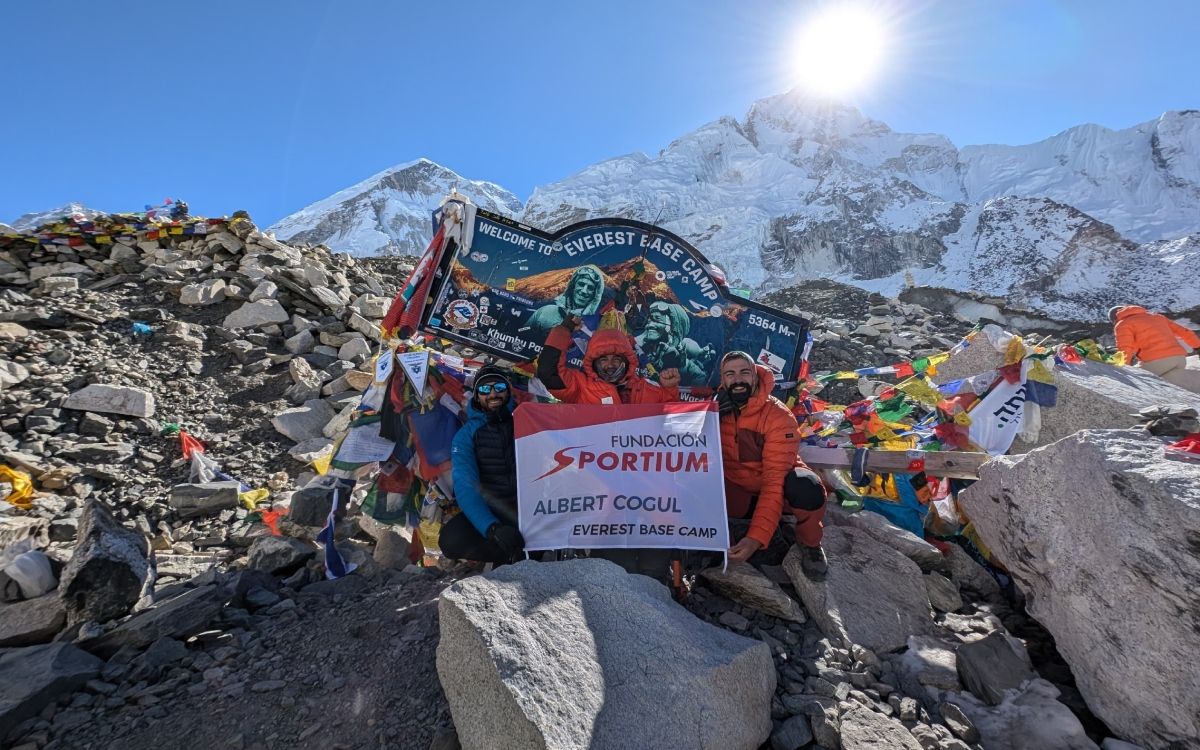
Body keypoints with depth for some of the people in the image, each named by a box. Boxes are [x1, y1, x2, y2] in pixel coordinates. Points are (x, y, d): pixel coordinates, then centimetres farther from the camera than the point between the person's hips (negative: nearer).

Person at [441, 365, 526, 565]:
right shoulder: (466, 434, 4)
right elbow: (465, 486, -10)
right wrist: (492, 527, -27)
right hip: (490, 511, 0)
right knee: (451, 539, -29)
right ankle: (525, 553, -10)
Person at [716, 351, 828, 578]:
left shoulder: (778, 416, -23)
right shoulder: (717, 409, -8)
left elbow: (774, 481, -29)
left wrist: (756, 537, -39)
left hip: (778, 491, -2)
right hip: (739, 493, 3)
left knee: (807, 489, -37)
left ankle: (809, 543, -3)